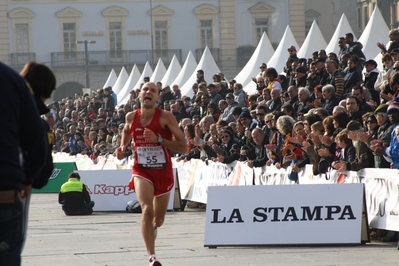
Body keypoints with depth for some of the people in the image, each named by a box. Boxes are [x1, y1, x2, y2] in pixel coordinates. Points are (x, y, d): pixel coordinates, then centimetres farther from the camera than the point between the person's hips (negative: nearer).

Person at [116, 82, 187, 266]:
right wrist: (123, 147, 5)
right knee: (147, 210, -26)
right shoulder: (131, 117, -3)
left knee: (159, 220, 17)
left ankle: (152, 226, 57)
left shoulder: (166, 117, -13)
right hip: (142, 171, 0)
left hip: (163, 173, 0)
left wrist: (158, 139, -26)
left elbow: (183, 146, -16)